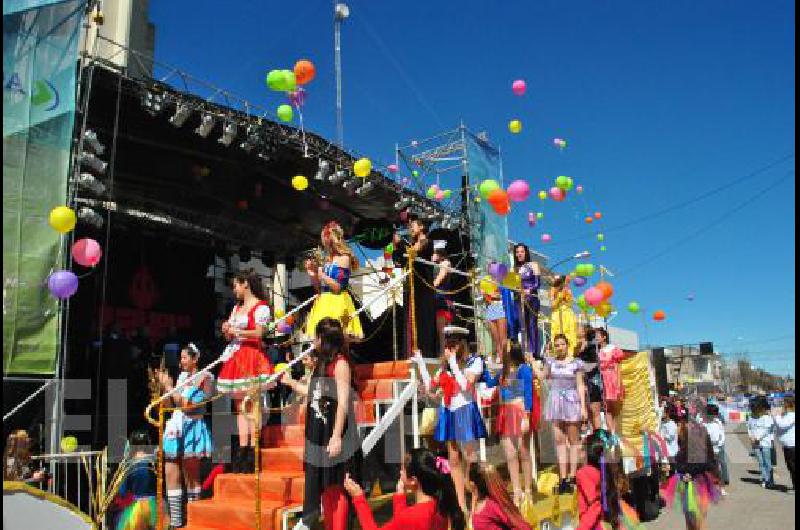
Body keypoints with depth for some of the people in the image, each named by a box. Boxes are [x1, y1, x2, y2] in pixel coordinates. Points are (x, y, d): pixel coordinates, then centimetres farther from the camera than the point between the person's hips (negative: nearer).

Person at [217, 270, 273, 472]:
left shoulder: (260, 307, -4)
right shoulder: (236, 308, 21)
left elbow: (258, 333, -14)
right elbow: (229, 335, 23)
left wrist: (235, 331, -7)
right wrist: (227, 331, 2)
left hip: (252, 356, -8)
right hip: (236, 357, 8)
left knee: (251, 406, -10)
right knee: (240, 407, 6)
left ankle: (252, 451, -9)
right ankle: (242, 449, 8)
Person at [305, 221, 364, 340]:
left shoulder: (344, 258, -5)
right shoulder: (327, 259, 13)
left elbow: (337, 287, -14)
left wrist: (320, 272, -11)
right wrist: (312, 274, 1)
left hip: (337, 303, -7)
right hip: (324, 302, 7)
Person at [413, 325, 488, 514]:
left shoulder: (474, 361, -5)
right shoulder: (445, 366, 9)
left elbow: (465, 386, -17)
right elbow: (430, 387, 12)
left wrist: (454, 363, -15)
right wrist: (421, 364, 8)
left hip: (464, 412, -6)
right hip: (448, 413, 6)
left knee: (470, 458, -6)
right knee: (454, 460, 9)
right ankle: (460, 503, 16)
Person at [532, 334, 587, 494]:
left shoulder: (576, 363, 0)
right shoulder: (550, 361, 9)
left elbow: (580, 386, -1)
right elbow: (542, 376, 9)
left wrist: (583, 407, -5)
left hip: (571, 401, -3)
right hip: (555, 401, 3)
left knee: (573, 440, 2)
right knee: (559, 440, 5)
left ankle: (572, 477, 8)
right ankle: (563, 478, 9)